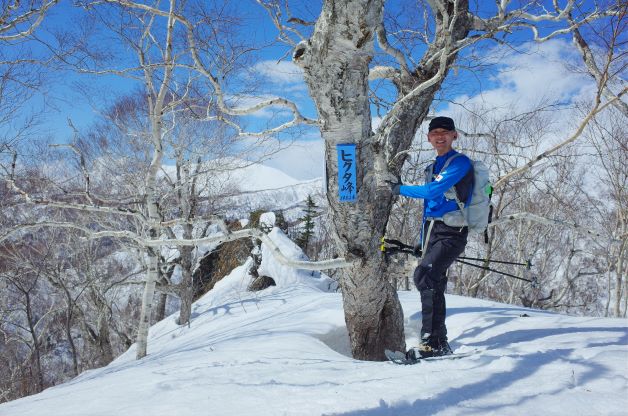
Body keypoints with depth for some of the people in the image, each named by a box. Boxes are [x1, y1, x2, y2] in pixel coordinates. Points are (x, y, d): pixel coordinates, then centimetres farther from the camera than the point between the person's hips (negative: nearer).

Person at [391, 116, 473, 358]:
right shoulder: (432, 168, 22)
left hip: (451, 233, -9)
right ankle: (438, 343, 11)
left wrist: (399, 189, -7)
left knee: (424, 275, -25)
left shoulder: (460, 163, -6)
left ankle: (433, 342, -25)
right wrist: (422, 243, 23)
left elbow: (432, 191, -18)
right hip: (431, 232, 9)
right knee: (433, 287, 6)